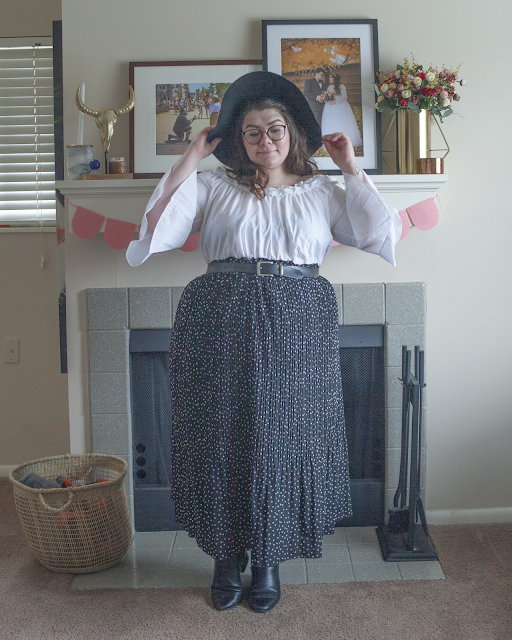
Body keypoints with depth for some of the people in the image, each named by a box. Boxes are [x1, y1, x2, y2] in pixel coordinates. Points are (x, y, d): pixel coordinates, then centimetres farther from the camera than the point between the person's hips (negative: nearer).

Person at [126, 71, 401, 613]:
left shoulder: (320, 191, 14)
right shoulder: (213, 185, 11)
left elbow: (379, 235, 3)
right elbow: (159, 224, -3)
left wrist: (351, 169, 6)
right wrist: (192, 156, 1)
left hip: (295, 326, 1)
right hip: (222, 323, 0)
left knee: (282, 437, 4)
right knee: (223, 437, 4)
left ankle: (268, 558, 23)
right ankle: (228, 555, 24)